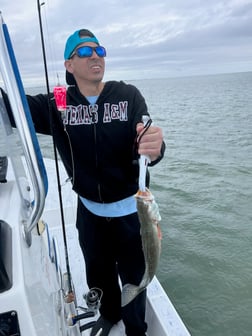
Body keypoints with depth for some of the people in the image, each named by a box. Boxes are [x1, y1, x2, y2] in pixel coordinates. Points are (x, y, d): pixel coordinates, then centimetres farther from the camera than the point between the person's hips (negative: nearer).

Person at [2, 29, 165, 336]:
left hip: (130, 209, -1)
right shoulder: (57, 105, -7)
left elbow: (147, 144, -17)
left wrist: (154, 147, -40)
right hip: (88, 210, 2)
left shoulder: (128, 95, -10)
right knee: (98, 275, 23)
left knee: (133, 276, 17)